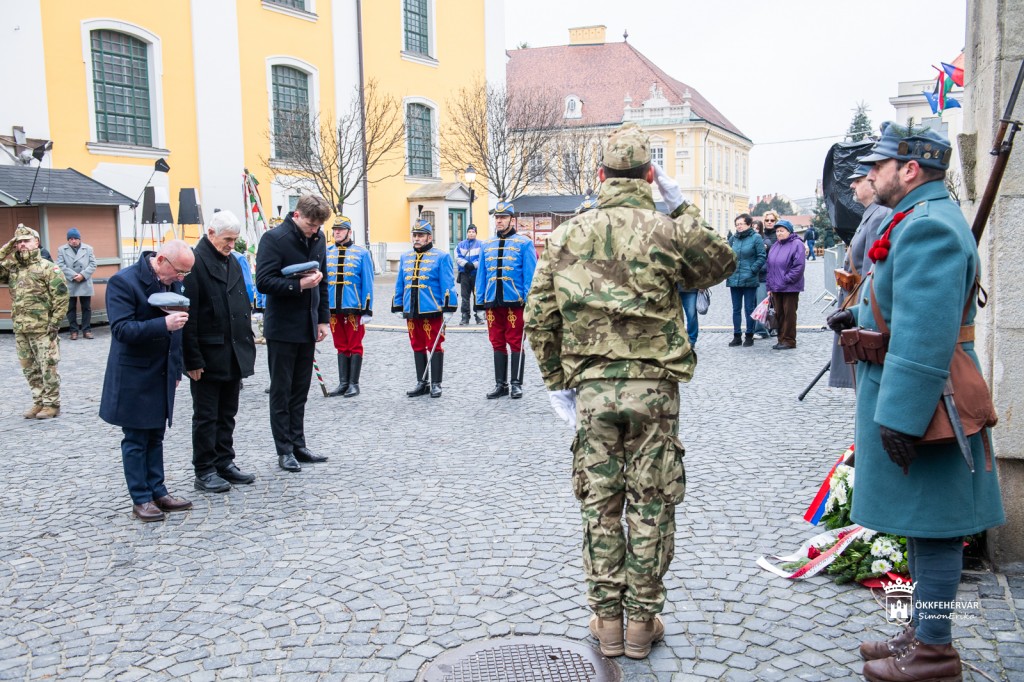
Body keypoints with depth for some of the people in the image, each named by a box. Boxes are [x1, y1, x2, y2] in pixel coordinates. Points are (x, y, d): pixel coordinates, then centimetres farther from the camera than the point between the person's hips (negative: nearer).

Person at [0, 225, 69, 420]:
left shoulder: (48, 268, -6)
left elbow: (61, 296, -8)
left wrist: (54, 322, -12)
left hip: (42, 329, -6)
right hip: (20, 330, 6)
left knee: (48, 368, -1)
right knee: (29, 369, 12)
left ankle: (52, 404, 8)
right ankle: (39, 402, 23)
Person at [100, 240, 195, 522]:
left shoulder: (171, 282, 5)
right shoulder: (123, 282, -17)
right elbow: (122, 329, -23)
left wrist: (176, 369, 14)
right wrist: (163, 324, -34)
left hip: (162, 375, 7)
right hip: (134, 377, -7)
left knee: (155, 437, 14)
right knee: (135, 440, 3)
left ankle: (157, 491, 22)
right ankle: (141, 499, 11)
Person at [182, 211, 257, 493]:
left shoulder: (232, 261, 12)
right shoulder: (195, 262, -13)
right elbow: (189, 315, -16)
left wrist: (248, 346, 13)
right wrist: (193, 359, -18)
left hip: (234, 354, 8)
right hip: (208, 357, -7)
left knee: (227, 415, 15)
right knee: (206, 417, 3)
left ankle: (225, 463, 26)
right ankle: (204, 472, 12)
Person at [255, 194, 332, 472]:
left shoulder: (318, 239, 8)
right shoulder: (274, 238, -12)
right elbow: (263, 282, -17)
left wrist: (323, 319, 10)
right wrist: (298, 285, -26)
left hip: (308, 327, 6)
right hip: (282, 327, -6)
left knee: (300, 392, 13)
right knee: (281, 392, 4)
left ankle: (298, 446, 21)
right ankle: (285, 451, 12)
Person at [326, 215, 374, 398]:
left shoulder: (362, 253, -1)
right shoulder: (326, 253, 6)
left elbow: (367, 284, -2)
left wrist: (366, 311, -7)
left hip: (354, 308, -3)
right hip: (333, 308, 3)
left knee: (355, 346, 3)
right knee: (341, 346, 10)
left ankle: (354, 384, 10)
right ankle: (343, 383, 18)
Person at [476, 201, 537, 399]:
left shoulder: (524, 243, -1)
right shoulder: (487, 245, 13)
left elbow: (530, 273, -5)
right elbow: (482, 273, 14)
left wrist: (527, 299, -11)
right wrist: (480, 298, 8)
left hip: (515, 301, -4)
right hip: (493, 302, 5)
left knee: (515, 343, 1)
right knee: (497, 343, 9)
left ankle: (516, 384, 10)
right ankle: (500, 384, 18)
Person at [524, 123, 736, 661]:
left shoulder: (566, 235, 2)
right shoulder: (669, 230, -5)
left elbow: (539, 317, 2)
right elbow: (722, 263, 15)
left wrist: (556, 380, 11)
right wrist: (683, 208, 14)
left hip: (592, 389, 2)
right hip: (653, 387, -1)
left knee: (600, 506, 11)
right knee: (651, 507, 9)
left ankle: (607, 620, 20)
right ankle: (642, 621, 18)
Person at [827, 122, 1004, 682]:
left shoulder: (928, 227, -20)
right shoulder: (920, 220, 15)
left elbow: (926, 336, -27)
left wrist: (900, 416, -27)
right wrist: (862, 316, 9)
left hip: (915, 403, -11)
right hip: (912, 398, 11)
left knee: (931, 523, 0)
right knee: (923, 521, 18)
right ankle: (924, 633, 31)